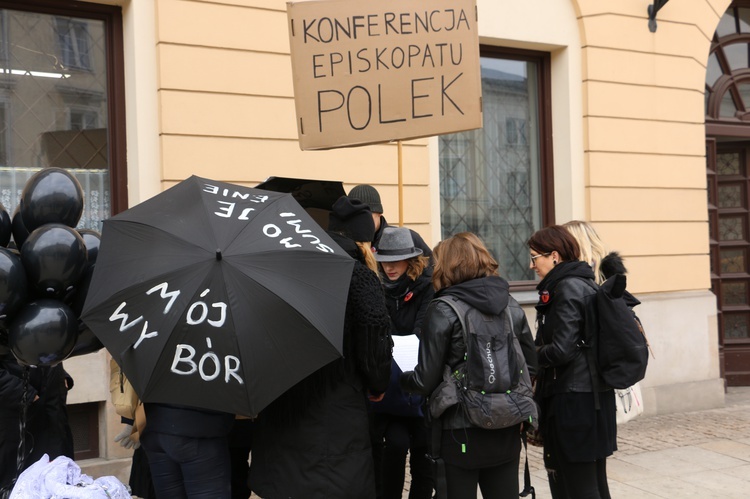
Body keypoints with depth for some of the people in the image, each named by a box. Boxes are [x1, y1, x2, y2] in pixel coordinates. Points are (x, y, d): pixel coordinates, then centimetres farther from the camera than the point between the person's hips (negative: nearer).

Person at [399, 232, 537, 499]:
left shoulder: (442, 310, -11)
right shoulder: (511, 305, 4)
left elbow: (426, 381, -12)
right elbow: (531, 366, 10)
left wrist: (402, 378, 8)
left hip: (460, 435, -5)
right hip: (506, 432, 5)